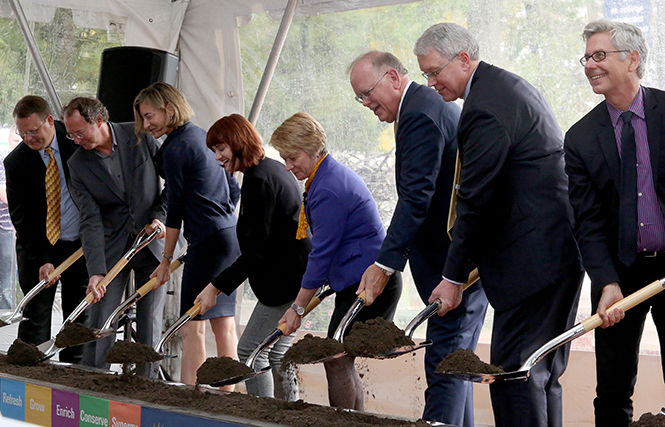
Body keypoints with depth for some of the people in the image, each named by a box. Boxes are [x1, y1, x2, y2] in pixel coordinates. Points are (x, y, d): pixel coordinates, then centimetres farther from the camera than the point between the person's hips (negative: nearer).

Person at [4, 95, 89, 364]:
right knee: (36, 317, -3)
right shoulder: (16, 161, -8)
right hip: (38, 248, -1)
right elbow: (21, 217, -9)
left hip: (82, 244, 2)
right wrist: (42, 260, -19)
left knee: (79, 319, 5)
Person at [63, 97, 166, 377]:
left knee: (150, 324, 2)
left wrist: (161, 217, -9)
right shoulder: (78, 165, -4)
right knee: (99, 323, -1)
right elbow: (91, 221, -11)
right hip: (111, 249, 1)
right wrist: (96, 271, -21)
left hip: (153, 242, 0)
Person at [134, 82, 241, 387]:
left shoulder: (175, 149, -10)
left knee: (192, 326, -7)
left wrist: (166, 259, 0)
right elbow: (234, 190, 20)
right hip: (231, 236, 9)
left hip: (208, 242, -9)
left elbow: (175, 208, -7)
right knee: (224, 325, 11)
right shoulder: (204, 136, 15)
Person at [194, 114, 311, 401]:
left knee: (251, 351, -3)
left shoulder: (258, 180, -18)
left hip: (287, 280, -10)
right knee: (276, 354, 15)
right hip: (299, 275, 10)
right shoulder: (273, 168, 14)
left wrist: (216, 287, -18)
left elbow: (256, 250, -21)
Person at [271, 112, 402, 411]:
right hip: (364, 280, 11)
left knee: (336, 360, -9)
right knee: (340, 360, 12)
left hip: (367, 282, -11)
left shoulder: (329, 190, -19)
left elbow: (322, 252, -18)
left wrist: (298, 308, -12)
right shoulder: (333, 175, 14)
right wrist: (324, 286, 21)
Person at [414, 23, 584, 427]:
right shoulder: (510, 86, 17)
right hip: (564, 247, 11)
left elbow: (476, 200, -16)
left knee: (514, 369, -9)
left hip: (534, 257, -11)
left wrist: (454, 277, -9)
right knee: (543, 371, 15)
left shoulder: (486, 108, -16)